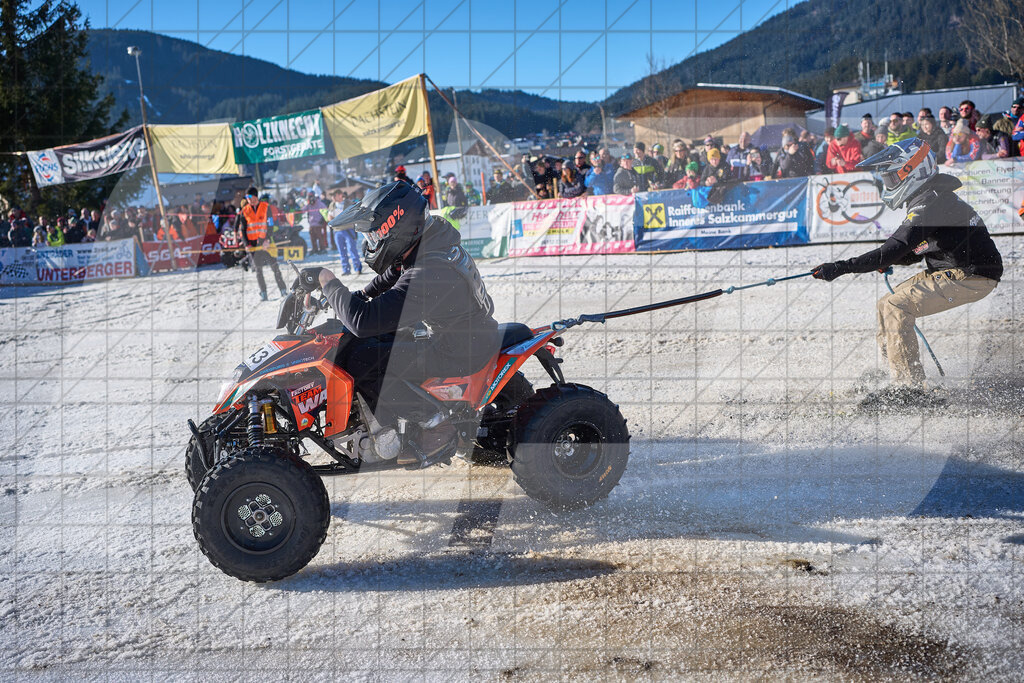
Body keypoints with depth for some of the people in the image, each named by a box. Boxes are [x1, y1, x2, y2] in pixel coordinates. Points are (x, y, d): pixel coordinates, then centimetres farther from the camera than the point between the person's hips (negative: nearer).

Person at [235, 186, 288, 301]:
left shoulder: (266, 207, 1)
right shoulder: (244, 211, 7)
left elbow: (270, 224, -3)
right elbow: (242, 230, 7)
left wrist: (267, 240, -15)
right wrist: (247, 244, -6)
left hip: (265, 242, -2)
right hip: (253, 243, 2)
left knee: (274, 266, -5)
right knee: (258, 269, 2)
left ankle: (283, 290, -1)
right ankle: (263, 293, 6)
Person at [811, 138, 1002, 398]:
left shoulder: (929, 206, -20)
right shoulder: (936, 197, 13)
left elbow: (893, 251, -29)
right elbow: (915, 250, 22)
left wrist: (840, 267, -30)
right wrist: (888, 260, 1)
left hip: (971, 276, -10)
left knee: (896, 307, -17)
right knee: (888, 305, 9)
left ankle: (909, 388, -16)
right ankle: (901, 379, 10)